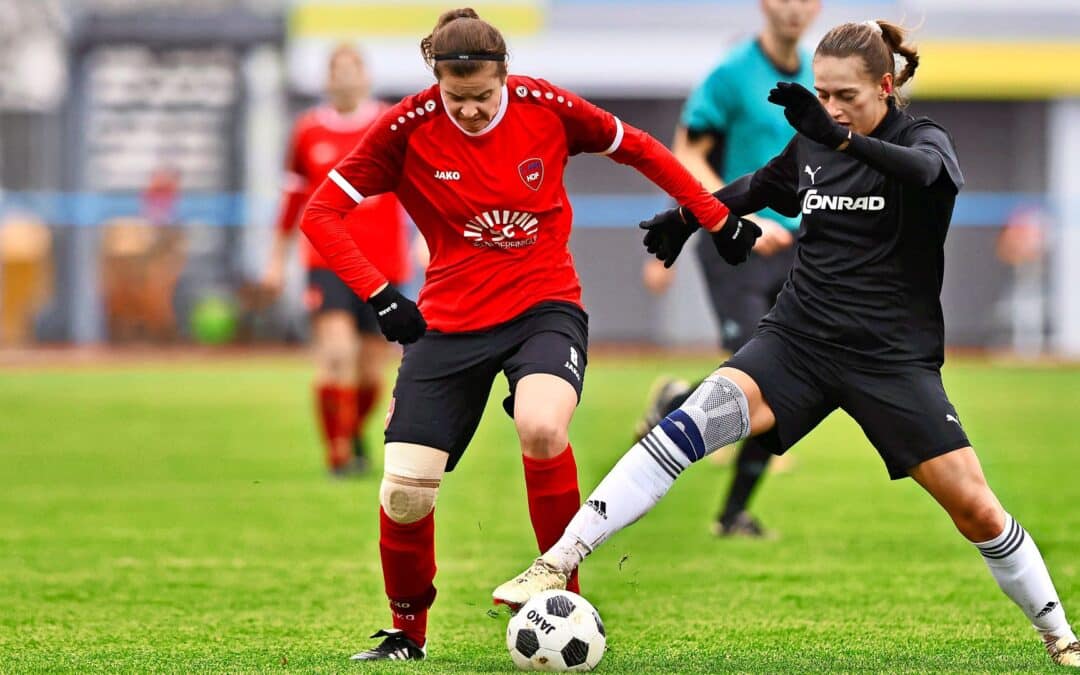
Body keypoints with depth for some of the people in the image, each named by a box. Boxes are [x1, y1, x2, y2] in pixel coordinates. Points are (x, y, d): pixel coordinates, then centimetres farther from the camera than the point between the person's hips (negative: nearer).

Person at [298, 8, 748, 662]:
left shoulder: (545, 106, -9)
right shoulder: (409, 129, -11)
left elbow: (637, 149, 8)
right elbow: (321, 213, -7)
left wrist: (718, 218, 10)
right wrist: (379, 295, -18)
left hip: (545, 306, -1)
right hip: (449, 322, 1)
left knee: (541, 427, -33)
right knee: (404, 495, -8)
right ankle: (408, 631, 21)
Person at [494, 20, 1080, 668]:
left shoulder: (924, 140, -7)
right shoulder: (811, 146, 7)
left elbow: (929, 172, -33)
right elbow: (759, 187, 30)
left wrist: (842, 137, -47)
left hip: (893, 358, -2)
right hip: (798, 341, 3)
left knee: (976, 509, -8)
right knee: (695, 419, -23)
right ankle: (558, 561, -29)